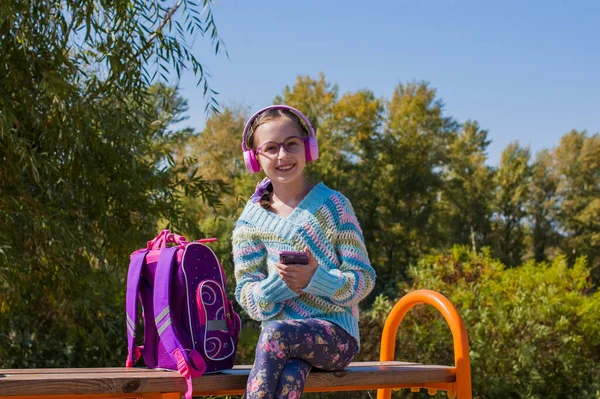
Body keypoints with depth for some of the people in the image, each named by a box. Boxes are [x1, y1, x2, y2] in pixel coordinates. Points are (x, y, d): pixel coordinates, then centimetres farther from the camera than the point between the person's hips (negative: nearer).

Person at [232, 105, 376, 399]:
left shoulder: (333, 204, 1)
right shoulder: (252, 219, 7)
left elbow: (364, 280, -2)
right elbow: (247, 298, 3)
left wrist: (315, 279, -21)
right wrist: (278, 284, -20)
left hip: (336, 332, -1)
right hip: (283, 339, 2)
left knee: (277, 333, -33)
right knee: (290, 375, -34)